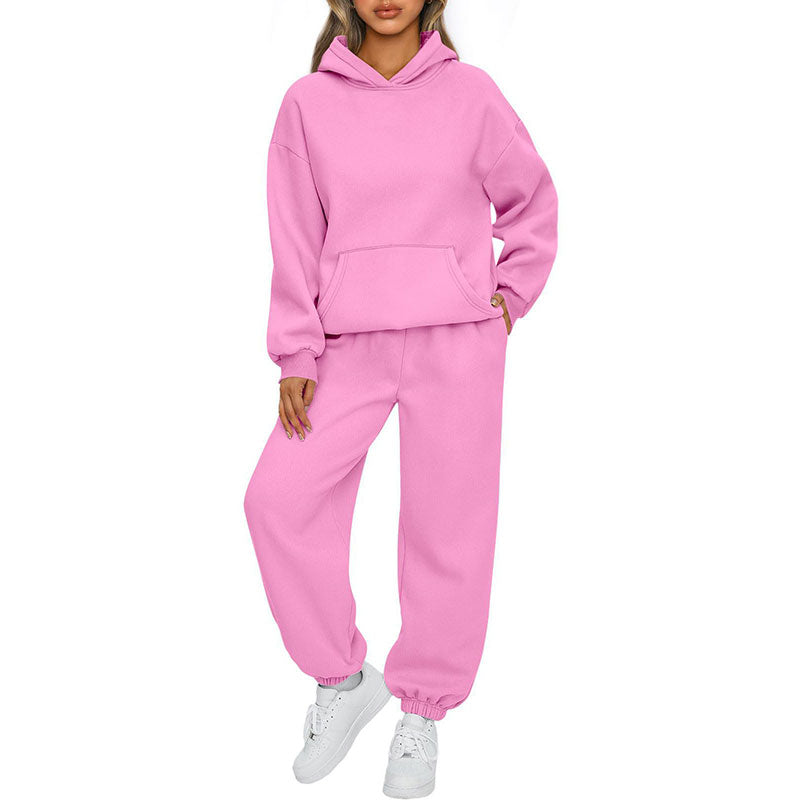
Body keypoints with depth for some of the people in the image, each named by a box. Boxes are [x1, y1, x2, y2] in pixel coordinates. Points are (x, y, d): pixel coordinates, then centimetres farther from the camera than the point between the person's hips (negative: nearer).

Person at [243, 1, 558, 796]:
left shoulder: (470, 92, 3)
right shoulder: (308, 103, 4)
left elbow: (532, 199, 15)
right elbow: (296, 239, 3)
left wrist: (510, 295, 7)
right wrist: (296, 356, -3)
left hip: (458, 343, -1)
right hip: (352, 345, 1)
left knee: (448, 526, 2)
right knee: (279, 496, -12)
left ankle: (422, 711, 22)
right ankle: (342, 678, 10)